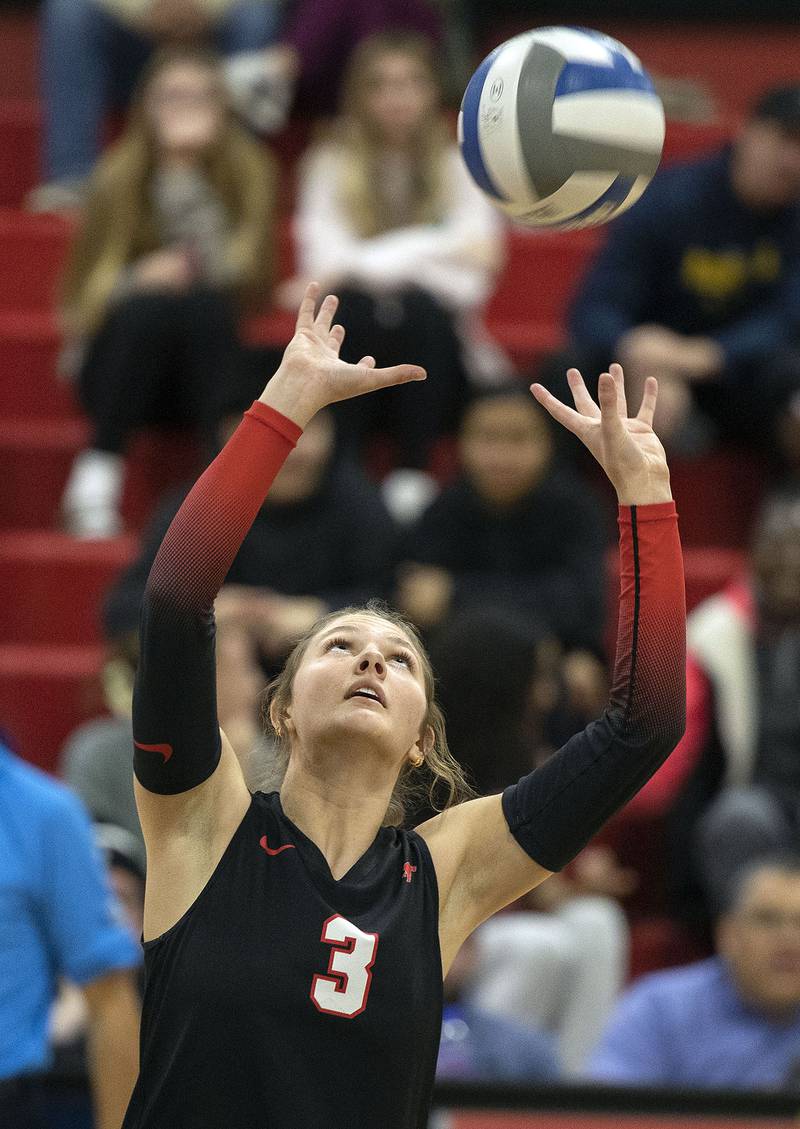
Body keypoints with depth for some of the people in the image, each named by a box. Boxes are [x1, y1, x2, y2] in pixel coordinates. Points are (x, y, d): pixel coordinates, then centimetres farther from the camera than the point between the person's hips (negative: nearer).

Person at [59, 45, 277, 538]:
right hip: (125, 359, -1)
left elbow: (242, 272, -18)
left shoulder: (248, 170, -5)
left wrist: (186, 172, -25)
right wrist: (140, 283, -27)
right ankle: (98, 472, -33)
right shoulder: (119, 176, -6)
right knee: (147, 307, -32)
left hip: (209, 357, 1)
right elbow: (85, 293, -7)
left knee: (205, 304, -30)